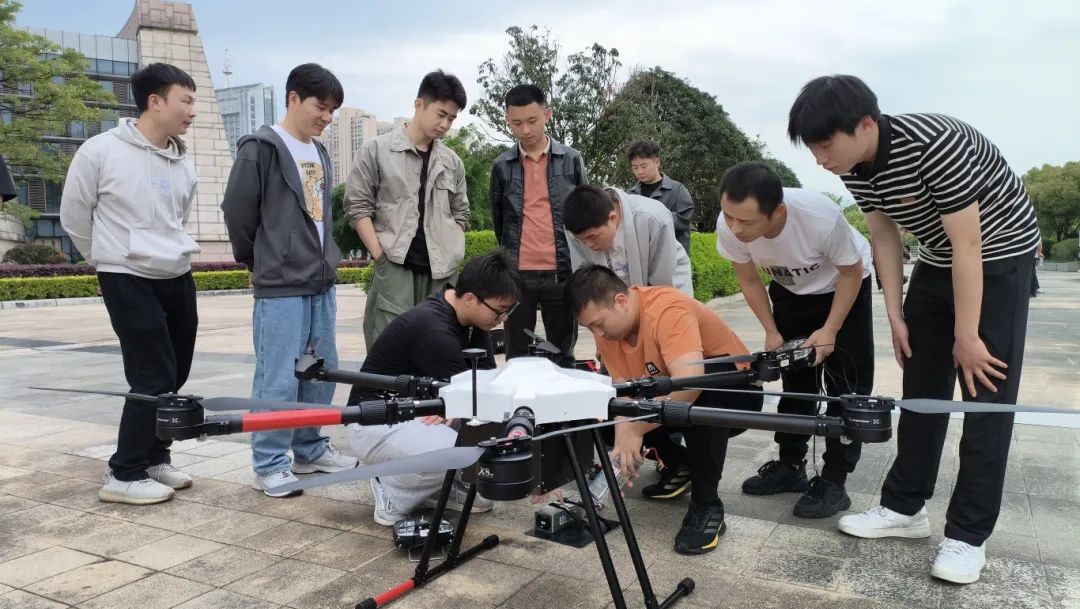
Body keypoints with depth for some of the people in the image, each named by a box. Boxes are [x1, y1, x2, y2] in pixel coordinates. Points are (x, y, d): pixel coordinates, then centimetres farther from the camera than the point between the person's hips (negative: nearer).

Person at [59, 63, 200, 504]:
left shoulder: (183, 164, 7)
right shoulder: (101, 151, -10)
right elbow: (74, 217, 1)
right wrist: (113, 258, 11)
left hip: (178, 279, 6)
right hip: (128, 282, -6)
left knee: (174, 377, 10)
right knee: (154, 379, -8)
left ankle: (154, 459, 27)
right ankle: (124, 475, 7)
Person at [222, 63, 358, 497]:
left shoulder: (320, 154, 16)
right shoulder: (261, 149, -8)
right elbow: (237, 211, -7)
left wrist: (324, 259, 14)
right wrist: (259, 262, 3)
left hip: (322, 284, 8)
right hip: (280, 287, -8)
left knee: (322, 373, 12)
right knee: (279, 379, -4)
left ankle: (310, 451, 26)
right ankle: (269, 465, 8)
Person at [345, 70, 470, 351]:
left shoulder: (452, 162, 14)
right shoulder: (377, 150, 2)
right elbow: (358, 206, 0)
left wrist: (452, 255, 6)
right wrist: (380, 255, -7)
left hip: (441, 273, 4)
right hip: (394, 268, -4)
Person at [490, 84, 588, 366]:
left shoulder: (571, 159, 4)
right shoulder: (502, 165, 5)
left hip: (562, 271, 0)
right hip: (517, 273, 1)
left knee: (563, 354, 8)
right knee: (517, 355, 8)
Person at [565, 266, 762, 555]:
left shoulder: (667, 309, -32)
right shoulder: (607, 328, -11)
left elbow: (690, 381, -45)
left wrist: (635, 430, -41)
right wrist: (622, 442, -32)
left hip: (735, 392, -7)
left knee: (702, 391, -40)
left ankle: (707, 506, -23)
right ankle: (678, 465, 12)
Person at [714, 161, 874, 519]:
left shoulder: (821, 217, -41)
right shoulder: (729, 226, -31)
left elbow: (851, 273, -20)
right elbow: (749, 281, -10)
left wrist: (829, 331, -23)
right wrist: (772, 332, -13)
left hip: (843, 289, -3)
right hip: (791, 291, 3)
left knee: (846, 384, -7)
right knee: (795, 380, 9)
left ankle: (834, 481, 2)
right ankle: (790, 466, 21)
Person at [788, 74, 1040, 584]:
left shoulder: (936, 143, -33)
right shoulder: (854, 168, -12)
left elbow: (967, 246, -29)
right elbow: (884, 238, 0)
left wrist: (966, 337, -23)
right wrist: (896, 316, -1)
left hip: (998, 258, -6)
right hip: (937, 263, 7)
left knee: (987, 394, -6)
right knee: (921, 389, 8)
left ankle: (968, 535, 2)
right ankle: (904, 508, 17)